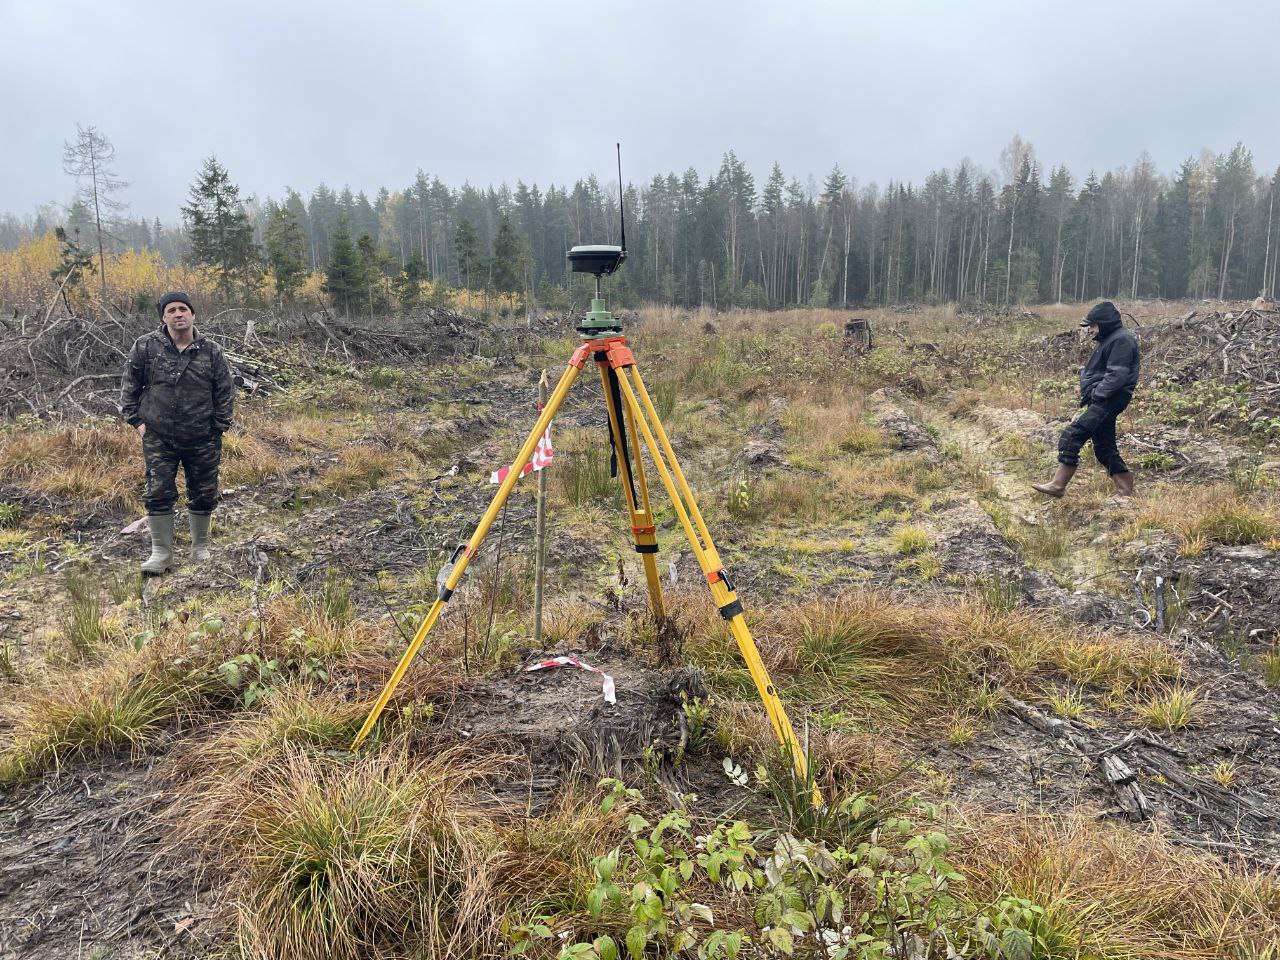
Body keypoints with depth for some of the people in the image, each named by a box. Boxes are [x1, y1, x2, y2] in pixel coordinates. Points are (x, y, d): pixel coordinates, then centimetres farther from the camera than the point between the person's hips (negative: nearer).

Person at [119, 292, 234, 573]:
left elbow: (225, 392, 5)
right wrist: (137, 421, 3)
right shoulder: (146, 347, -2)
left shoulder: (212, 352, -1)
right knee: (158, 494, 0)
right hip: (159, 439, -1)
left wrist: (219, 428, 2)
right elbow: (129, 386, 8)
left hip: (202, 441, 1)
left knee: (203, 495, 9)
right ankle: (161, 552, 13)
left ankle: (200, 548, 26)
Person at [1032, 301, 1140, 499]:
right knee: (1104, 447, 13)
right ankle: (1126, 492, 20)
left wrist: (1096, 394, -18)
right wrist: (1087, 391, 9)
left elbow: (1117, 375, -21)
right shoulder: (1108, 339, 20)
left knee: (1072, 435, -17)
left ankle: (1058, 485, -15)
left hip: (1108, 401, -11)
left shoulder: (1122, 340, -13)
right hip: (1101, 401, 11)